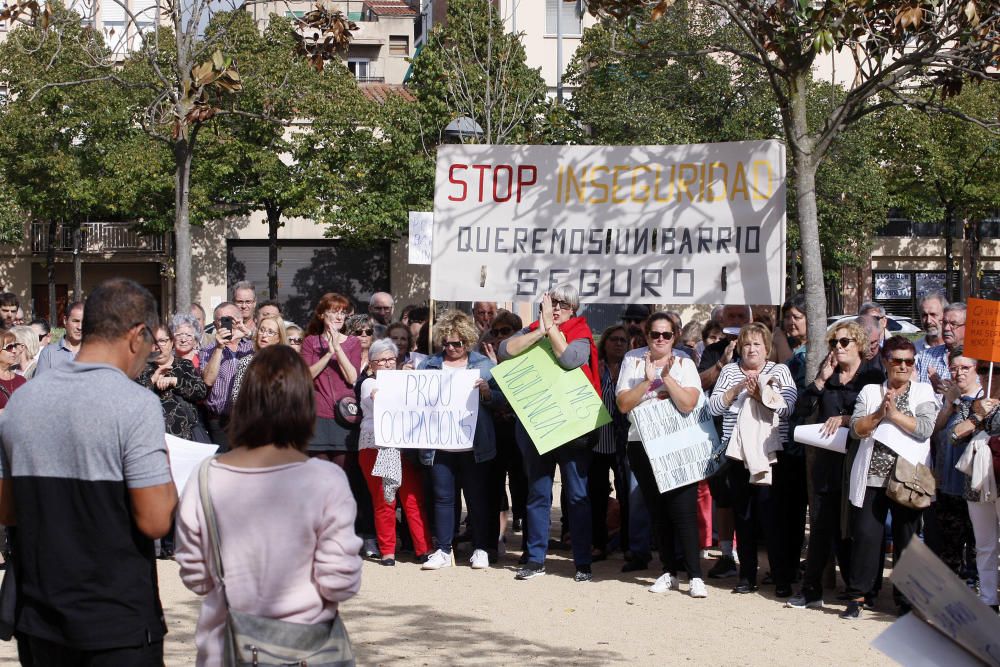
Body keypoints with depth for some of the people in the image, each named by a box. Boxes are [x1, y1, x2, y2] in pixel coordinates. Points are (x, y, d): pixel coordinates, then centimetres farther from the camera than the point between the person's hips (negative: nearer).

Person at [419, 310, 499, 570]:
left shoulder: (484, 364, 5)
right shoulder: (429, 364, 10)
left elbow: (500, 398, 0)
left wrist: (487, 391, -19)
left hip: (474, 446, -2)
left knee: (478, 498, 5)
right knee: (443, 498, 5)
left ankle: (481, 549, 14)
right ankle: (443, 551, 11)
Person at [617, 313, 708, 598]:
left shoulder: (684, 364, 1)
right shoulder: (633, 361, 5)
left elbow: (688, 404, -13)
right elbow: (623, 404, -5)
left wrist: (666, 377, -18)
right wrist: (648, 380, -14)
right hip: (642, 444, 2)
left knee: (683, 511, -9)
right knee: (658, 512, 8)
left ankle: (695, 576, -7)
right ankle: (669, 572, 18)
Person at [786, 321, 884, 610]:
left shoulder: (874, 376, 1)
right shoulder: (827, 375, 14)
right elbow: (802, 408, 5)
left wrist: (846, 419, -18)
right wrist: (821, 379, -4)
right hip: (826, 460, 4)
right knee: (821, 527, 5)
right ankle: (811, 590, 8)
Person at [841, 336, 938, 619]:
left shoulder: (923, 392, 7)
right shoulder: (870, 391, 12)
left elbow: (925, 428, -8)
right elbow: (857, 429, -1)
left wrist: (894, 413, -13)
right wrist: (879, 413, -15)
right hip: (872, 478, 1)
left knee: (906, 540, 3)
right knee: (865, 535, -3)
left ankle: (905, 600, 13)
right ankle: (857, 596, 7)